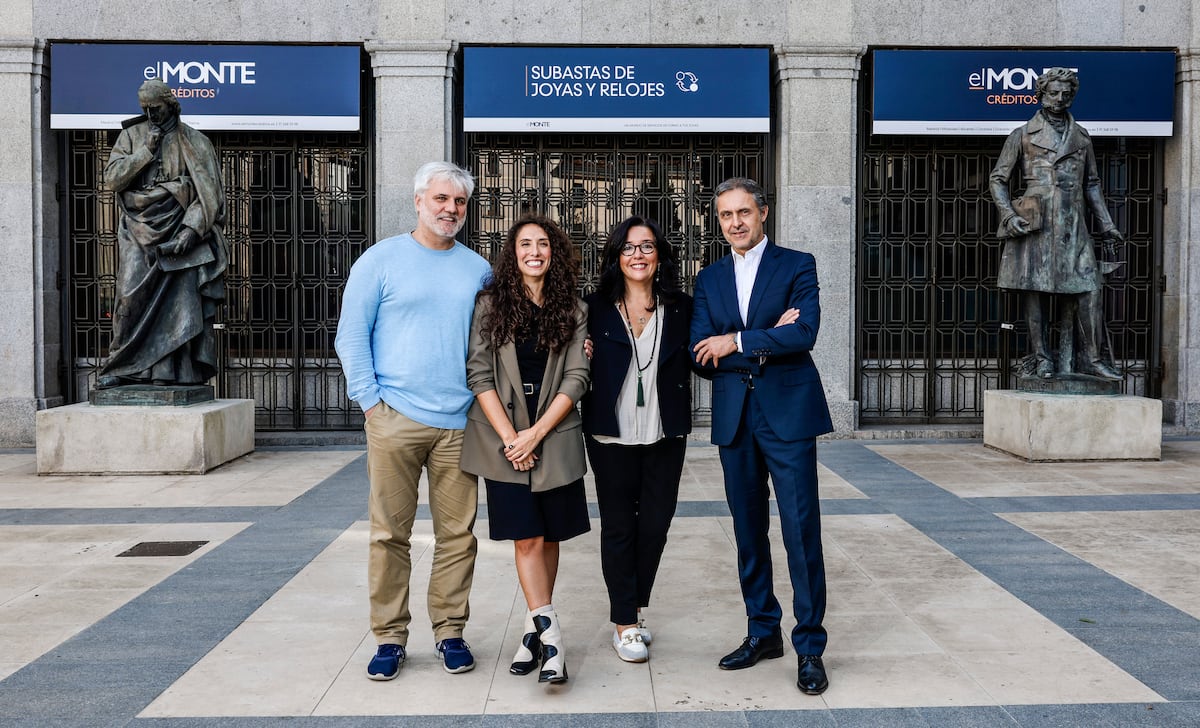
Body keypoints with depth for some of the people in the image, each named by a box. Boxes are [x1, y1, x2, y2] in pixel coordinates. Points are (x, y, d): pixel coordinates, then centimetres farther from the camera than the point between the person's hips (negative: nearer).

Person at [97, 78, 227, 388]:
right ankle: (122, 367, -1)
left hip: (179, 231, -1)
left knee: (180, 301, -8)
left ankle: (169, 371, -6)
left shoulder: (195, 142, 7)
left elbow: (209, 193, 1)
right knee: (131, 297, -8)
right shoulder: (131, 136, 14)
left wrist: (191, 230, -11)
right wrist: (146, 150, -6)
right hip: (140, 231, 2)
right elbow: (112, 178, 4)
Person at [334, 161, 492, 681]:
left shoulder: (478, 269, 12)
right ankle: (390, 637, 14)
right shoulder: (381, 260, 4)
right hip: (395, 418, -2)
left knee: (457, 533, 5)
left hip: (459, 423, 3)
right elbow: (350, 336, 2)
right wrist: (371, 400, -5)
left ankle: (450, 631, 18)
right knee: (389, 533, 2)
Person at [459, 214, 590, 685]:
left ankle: (535, 630, 19)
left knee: (548, 537, 6)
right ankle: (549, 635, -3)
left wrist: (535, 434, -10)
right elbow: (479, 375, -3)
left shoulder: (573, 310, 5)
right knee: (527, 539, -5)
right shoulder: (490, 305, 2)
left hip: (555, 438, 1)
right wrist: (510, 438, -10)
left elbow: (575, 379, -1)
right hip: (504, 440, -1)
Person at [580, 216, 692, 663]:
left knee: (655, 525, 6)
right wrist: (582, 357, -11)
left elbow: (694, 365, 8)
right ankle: (624, 624, 16)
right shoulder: (595, 308, 2)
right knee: (618, 527, 5)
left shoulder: (681, 308, 5)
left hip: (664, 436, 2)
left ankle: (633, 609, 27)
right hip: (611, 436, -1)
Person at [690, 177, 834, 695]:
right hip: (734, 418, 4)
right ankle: (762, 632, 25)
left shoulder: (797, 265, 2)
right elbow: (701, 353, 0)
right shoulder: (709, 279, 12)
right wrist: (767, 341, -10)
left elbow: (805, 333, -14)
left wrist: (736, 343, -11)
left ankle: (809, 647, 6)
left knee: (801, 531, -5)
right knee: (748, 531, 11)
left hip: (788, 414, -4)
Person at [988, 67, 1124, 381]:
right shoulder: (1023, 134, 8)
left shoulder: (1081, 137, 18)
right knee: (1035, 290, -3)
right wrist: (1009, 215, -8)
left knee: (1088, 288, -7)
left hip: (1073, 225, 3)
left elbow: (1091, 184, 23)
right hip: (1034, 225, -3)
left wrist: (1106, 222, 14)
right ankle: (1041, 359, 3)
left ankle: (1093, 358, -1)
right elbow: (997, 178, 6)